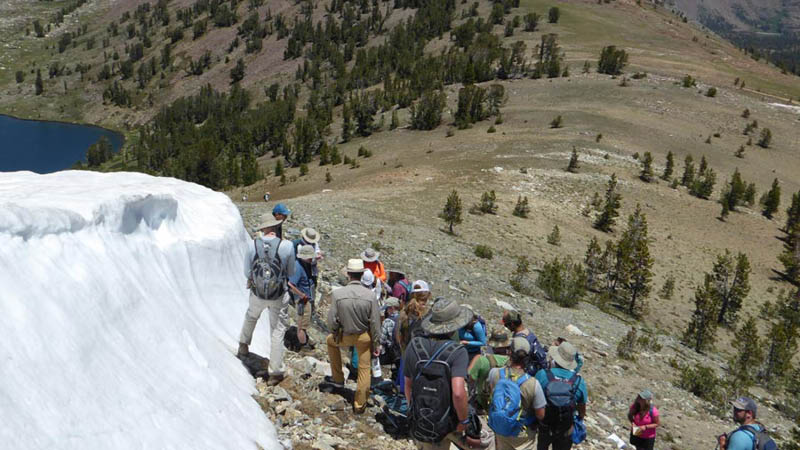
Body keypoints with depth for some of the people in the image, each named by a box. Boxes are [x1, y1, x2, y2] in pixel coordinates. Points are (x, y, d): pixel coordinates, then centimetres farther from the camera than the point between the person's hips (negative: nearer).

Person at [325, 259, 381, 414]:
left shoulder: (337, 293, -19)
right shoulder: (370, 295, -18)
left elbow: (332, 320, -11)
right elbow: (375, 322, -11)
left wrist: (335, 334, 10)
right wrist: (376, 344, 1)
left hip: (345, 336, 0)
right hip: (365, 337, 0)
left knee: (330, 341, 32)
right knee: (364, 369, 15)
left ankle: (338, 378, 38)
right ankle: (359, 404, 24)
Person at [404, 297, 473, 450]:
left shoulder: (414, 346, -7)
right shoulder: (457, 352, -20)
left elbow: (408, 385, 4)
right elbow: (458, 393, -30)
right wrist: (463, 420, -15)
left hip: (420, 423, 4)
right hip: (449, 424, -3)